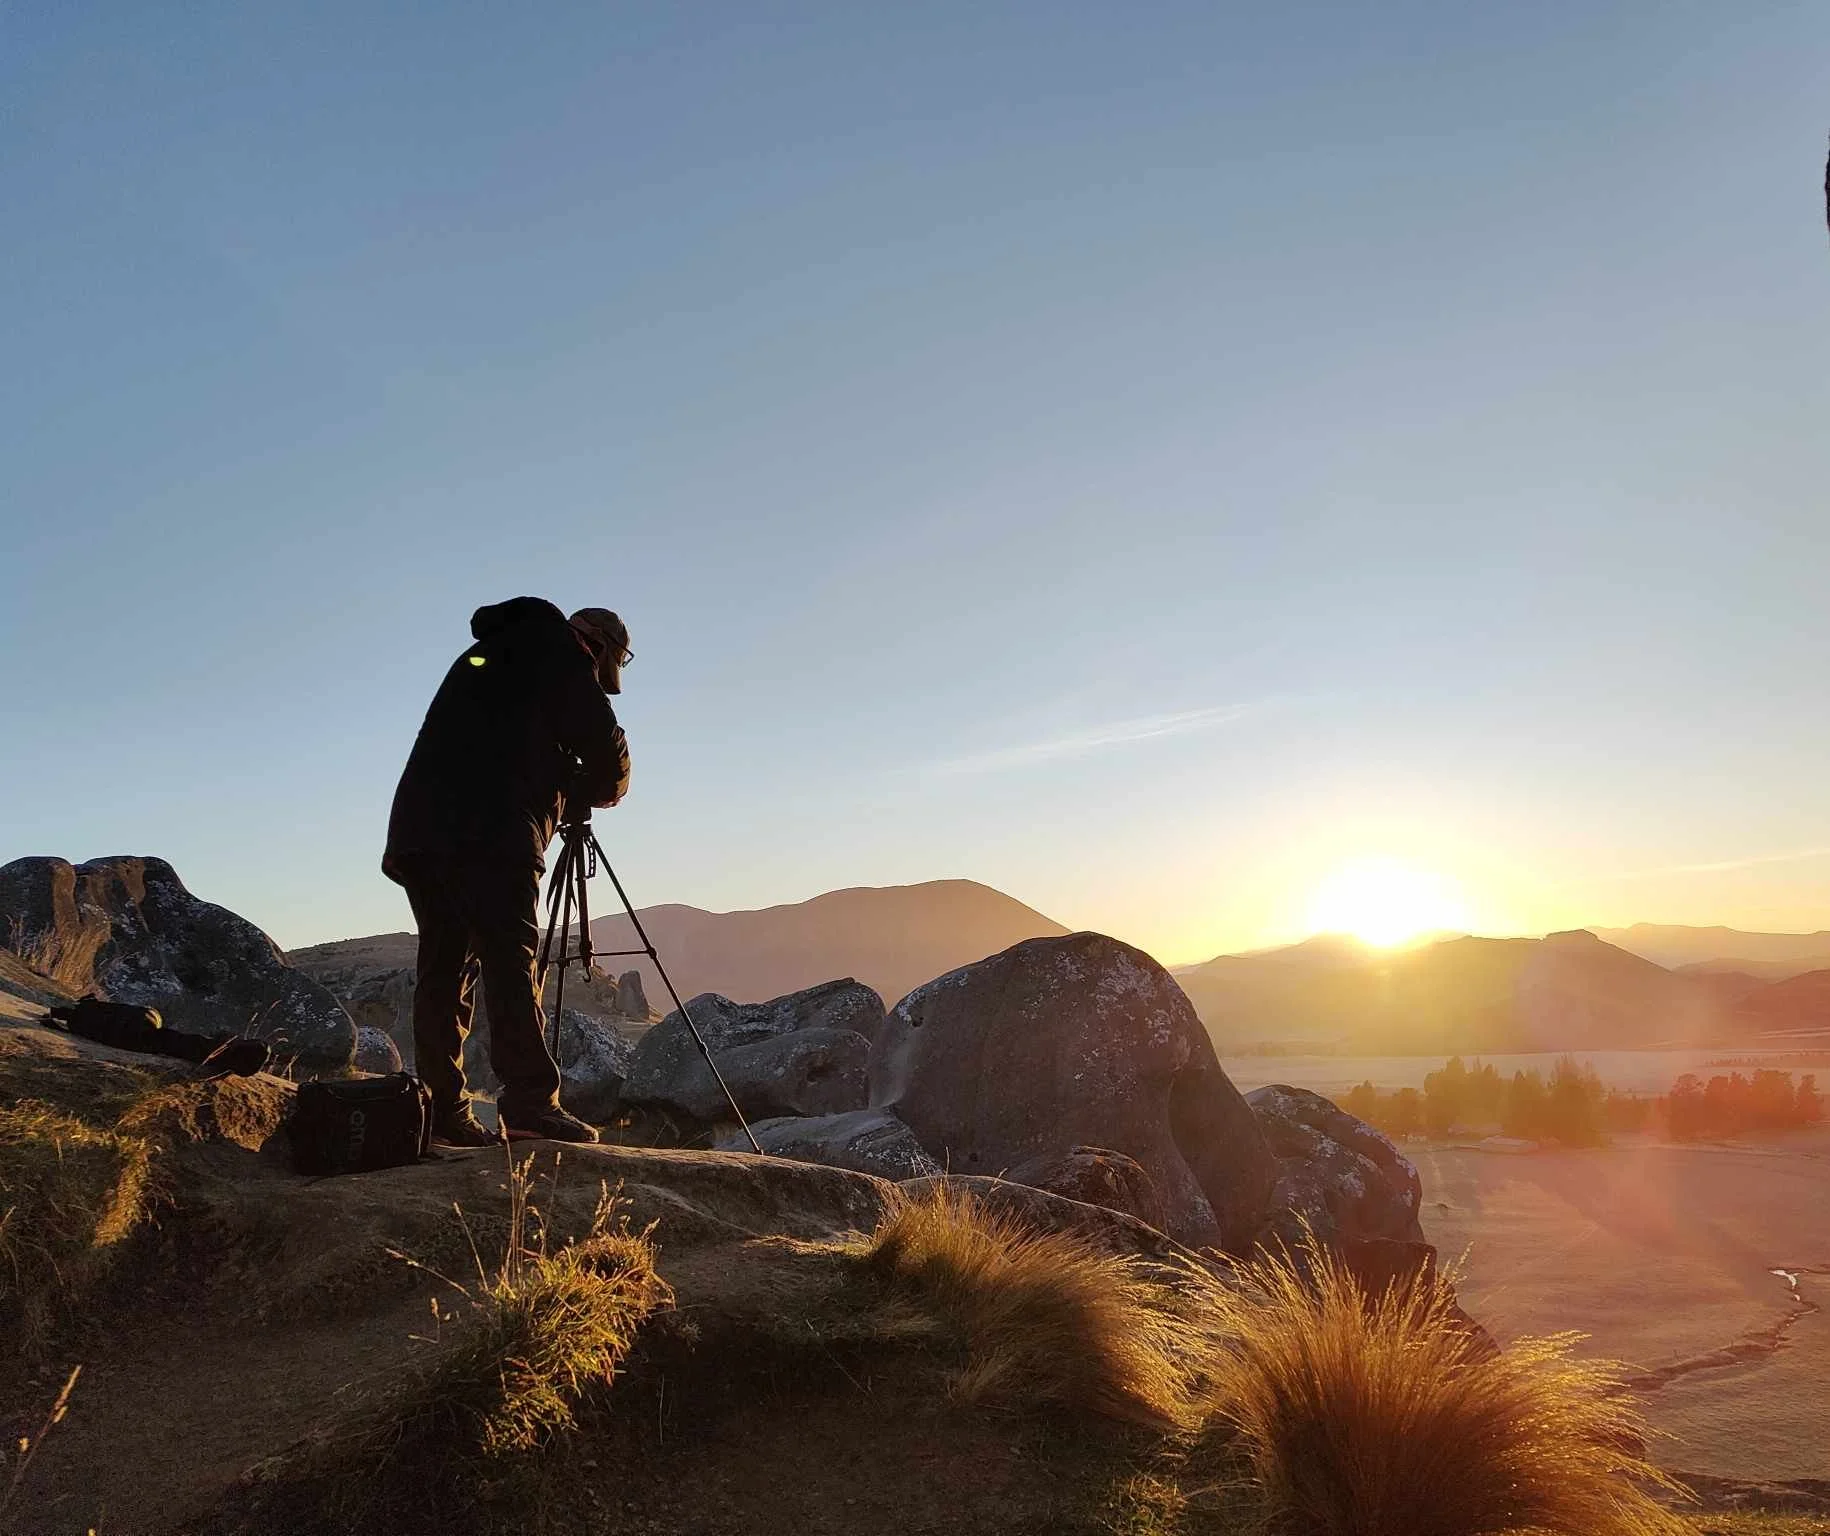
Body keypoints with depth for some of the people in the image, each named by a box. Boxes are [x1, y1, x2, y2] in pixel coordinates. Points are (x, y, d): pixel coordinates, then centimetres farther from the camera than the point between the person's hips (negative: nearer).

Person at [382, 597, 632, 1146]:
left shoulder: (482, 656, 32)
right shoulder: (562, 654, 8)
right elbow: (607, 753, 2)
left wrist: (564, 785, 30)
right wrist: (595, 789, 22)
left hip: (418, 828, 8)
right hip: (491, 837, -8)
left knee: (445, 967, 7)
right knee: (511, 961, -13)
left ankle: (443, 1110, 7)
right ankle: (528, 1099, -21)